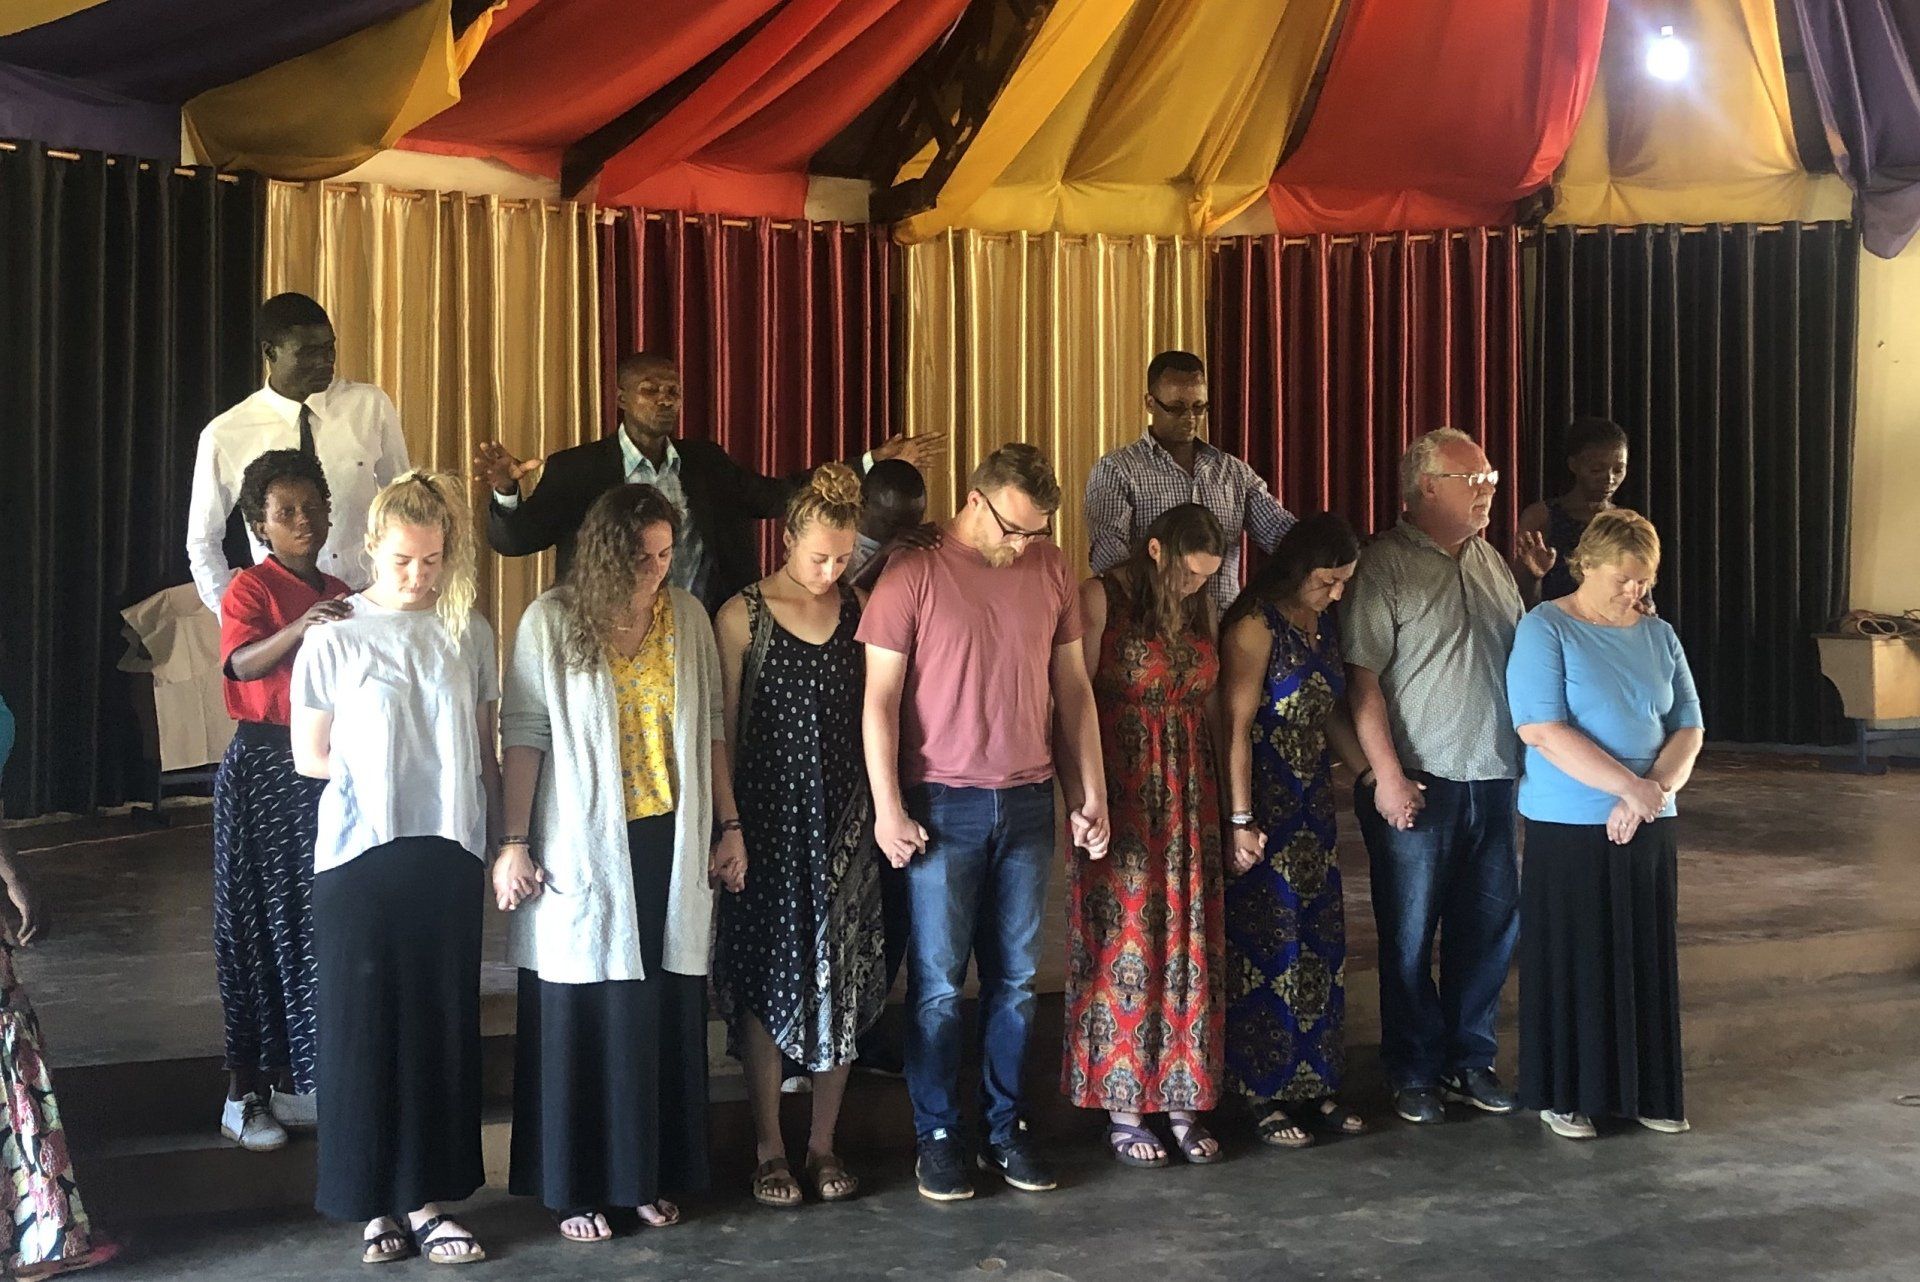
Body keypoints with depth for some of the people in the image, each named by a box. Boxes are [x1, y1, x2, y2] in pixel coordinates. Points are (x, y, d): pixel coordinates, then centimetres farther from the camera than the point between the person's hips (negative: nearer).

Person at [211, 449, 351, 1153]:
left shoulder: (340, 595, 12)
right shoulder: (251, 587, -7)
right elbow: (240, 662, -28)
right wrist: (300, 629, -43)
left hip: (328, 767, 6)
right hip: (262, 767, -6)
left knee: (315, 922, 10)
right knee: (258, 924, -1)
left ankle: (288, 1082, 22)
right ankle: (243, 1091, 10)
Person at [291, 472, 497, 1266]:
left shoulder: (468, 634, 4)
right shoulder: (335, 640, -2)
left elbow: (484, 750, 9)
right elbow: (309, 757, 3)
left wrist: (496, 841, 7)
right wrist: (380, 773, 3)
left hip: (448, 852, 2)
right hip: (360, 854, -2)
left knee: (442, 1022, 6)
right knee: (364, 1023, 3)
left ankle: (428, 1196, 17)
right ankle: (375, 1203, 16)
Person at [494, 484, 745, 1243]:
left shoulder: (688, 618, 3)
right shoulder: (551, 622, -8)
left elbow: (710, 727, 8)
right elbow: (523, 735, -8)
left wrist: (728, 825, 7)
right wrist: (513, 844, -11)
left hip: (671, 843, 3)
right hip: (582, 848, -3)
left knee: (665, 1013, 10)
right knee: (582, 1017, 5)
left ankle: (651, 1175, 24)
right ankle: (575, 1186, 17)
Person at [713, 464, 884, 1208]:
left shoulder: (858, 610, 5)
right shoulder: (743, 616, -4)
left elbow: (873, 712, 8)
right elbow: (724, 728, -2)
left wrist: (883, 810, 1)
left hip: (844, 818, 3)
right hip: (768, 817, -3)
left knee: (842, 979, 5)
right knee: (767, 978, 3)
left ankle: (824, 1143, 19)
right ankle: (769, 1148, 15)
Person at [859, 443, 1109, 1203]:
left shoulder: (1050, 569, 5)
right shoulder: (914, 575, -6)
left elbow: (1072, 687, 11)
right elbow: (880, 697, -6)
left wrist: (1092, 795, 9)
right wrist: (887, 808, -10)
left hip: (1029, 801, 4)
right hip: (942, 805, -3)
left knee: (1016, 977, 8)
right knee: (938, 982, 2)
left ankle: (1005, 1126, 22)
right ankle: (937, 1135, 15)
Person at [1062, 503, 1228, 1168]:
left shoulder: (1200, 608, 11)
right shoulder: (1101, 599, -7)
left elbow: (1207, 705, 15)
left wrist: (1214, 802, 9)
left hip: (1187, 799, 5)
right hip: (1121, 800, -5)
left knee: (1188, 947, 6)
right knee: (1124, 945, 0)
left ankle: (1182, 1105, 16)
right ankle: (1123, 1111, 10)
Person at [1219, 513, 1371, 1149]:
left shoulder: (1323, 625, 10)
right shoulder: (1256, 625, -14)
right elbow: (1237, 728, -16)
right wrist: (1241, 821, -18)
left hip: (1312, 808, 8)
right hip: (1266, 809, -8)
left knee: (1320, 944, 10)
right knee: (1265, 947, -2)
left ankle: (1315, 1085, 20)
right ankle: (1266, 1096, 8)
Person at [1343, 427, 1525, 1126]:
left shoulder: (1491, 561, 13)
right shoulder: (1385, 564, -9)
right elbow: (1362, 677, -13)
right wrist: (1387, 775, -17)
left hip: (1491, 778, 7)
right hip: (1418, 781, -6)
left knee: (1490, 923, 12)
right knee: (1410, 935, 4)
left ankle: (1470, 1057, 26)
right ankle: (1415, 1070, 17)